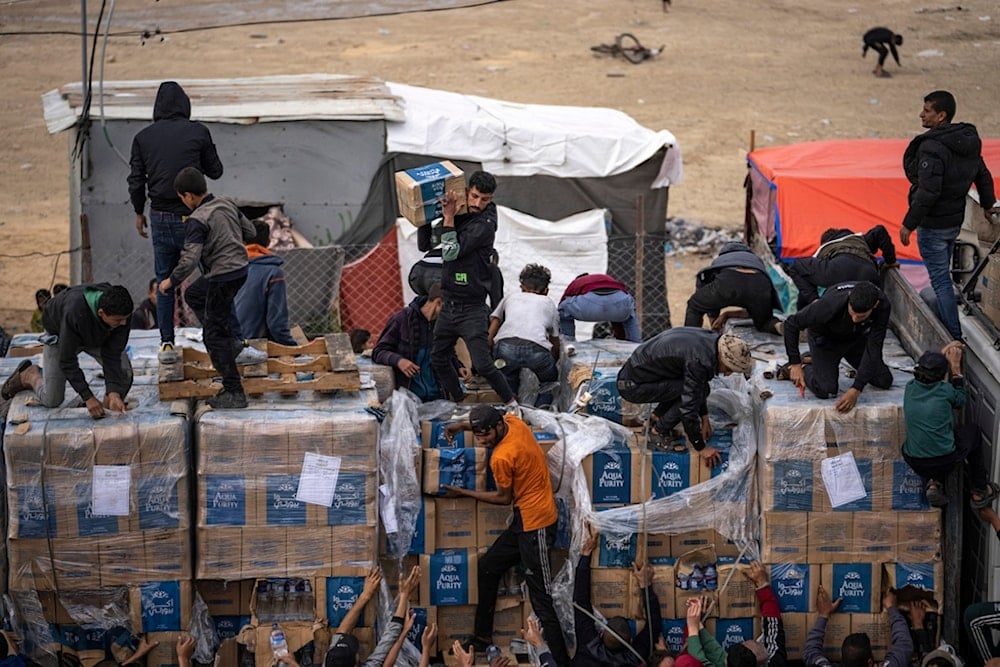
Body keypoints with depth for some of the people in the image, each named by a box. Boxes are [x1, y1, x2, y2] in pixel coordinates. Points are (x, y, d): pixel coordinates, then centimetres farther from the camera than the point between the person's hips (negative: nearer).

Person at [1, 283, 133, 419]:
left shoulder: (122, 313, -34)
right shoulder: (75, 312, -46)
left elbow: (112, 354, -27)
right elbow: (67, 361, -36)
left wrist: (114, 392, -39)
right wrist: (88, 398, -38)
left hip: (97, 337, 3)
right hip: (60, 336, -3)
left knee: (124, 371, -19)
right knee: (51, 400, -3)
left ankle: (110, 405, 8)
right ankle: (30, 375, 26)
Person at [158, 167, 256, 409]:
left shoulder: (197, 221, -19)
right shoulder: (227, 205, 5)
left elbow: (190, 259, -25)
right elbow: (250, 231, 16)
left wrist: (171, 281, -11)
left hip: (222, 278, -9)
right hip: (241, 270, 9)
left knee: (215, 337, -1)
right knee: (194, 295, 31)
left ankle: (234, 392, -1)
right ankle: (231, 339, 24)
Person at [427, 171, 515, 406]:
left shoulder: (485, 224, -14)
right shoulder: (460, 217, 7)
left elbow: (452, 252, -21)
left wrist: (449, 217, -18)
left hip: (472, 309, -8)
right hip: (449, 305, 8)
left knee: (482, 365, -12)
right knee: (438, 359, 15)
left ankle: (511, 403, 2)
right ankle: (459, 403, 29)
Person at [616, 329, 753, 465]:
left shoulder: (709, 338, -1)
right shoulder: (697, 360, -29)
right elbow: (688, 407, -26)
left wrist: (704, 418, 17)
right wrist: (701, 448, -17)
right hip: (632, 386, -9)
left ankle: (656, 417, 16)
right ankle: (658, 433, -5)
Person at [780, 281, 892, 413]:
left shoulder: (882, 307, -34)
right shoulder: (830, 305, -41)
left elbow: (873, 349, -30)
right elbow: (791, 324, -26)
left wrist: (856, 390, -36)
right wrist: (795, 364, -25)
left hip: (856, 337, 3)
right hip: (826, 338, -3)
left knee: (884, 381, 0)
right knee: (826, 390, -20)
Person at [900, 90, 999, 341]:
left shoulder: (932, 148, -25)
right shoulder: (969, 141, 4)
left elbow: (927, 192, -28)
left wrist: (908, 224, -21)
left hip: (933, 225, -9)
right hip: (955, 220, 9)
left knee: (940, 279, -2)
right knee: (941, 275, 21)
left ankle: (953, 337, 0)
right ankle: (945, 324, 31)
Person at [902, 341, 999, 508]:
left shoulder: (910, 388, -3)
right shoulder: (944, 391, -14)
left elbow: (924, 370, 22)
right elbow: (960, 401, 11)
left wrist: (943, 353, 28)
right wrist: (956, 368, 14)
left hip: (914, 462, 4)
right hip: (945, 460, -3)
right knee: (972, 431, 26)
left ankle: (931, 483, 14)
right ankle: (979, 493, 35)